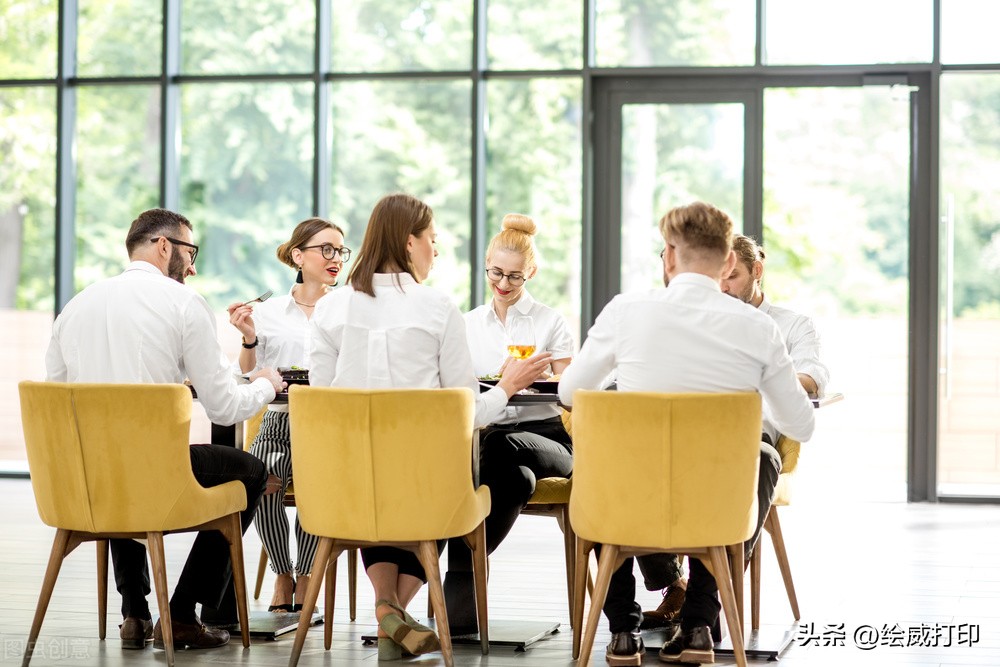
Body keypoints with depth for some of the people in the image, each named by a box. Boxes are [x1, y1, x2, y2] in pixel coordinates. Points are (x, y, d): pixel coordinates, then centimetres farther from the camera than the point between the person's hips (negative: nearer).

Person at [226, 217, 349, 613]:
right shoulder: (269, 312, 10)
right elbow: (247, 381, 6)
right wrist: (249, 338, -8)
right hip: (280, 424, 1)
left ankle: (304, 581, -13)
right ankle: (282, 576, -8)